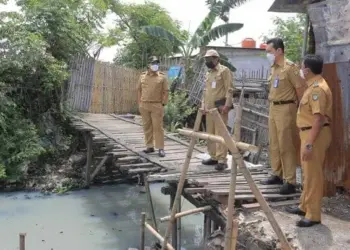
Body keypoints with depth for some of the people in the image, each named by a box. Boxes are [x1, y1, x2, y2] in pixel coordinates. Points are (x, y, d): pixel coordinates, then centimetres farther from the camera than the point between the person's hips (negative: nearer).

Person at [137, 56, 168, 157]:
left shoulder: (162, 77, 1)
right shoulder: (142, 76, 8)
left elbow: (166, 91, 1)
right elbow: (139, 90, 12)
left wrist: (163, 103, -5)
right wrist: (140, 103, 7)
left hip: (157, 106, -3)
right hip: (144, 105, 3)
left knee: (158, 127, -3)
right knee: (147, 127, 8)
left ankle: (160, 148, 0)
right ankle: (149, 146, 18)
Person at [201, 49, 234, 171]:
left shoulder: (224, 70, -4)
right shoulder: (208, 73, 21)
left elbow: (229, 89, -11)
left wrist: (227, 105, -18)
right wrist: (203, 104, 15)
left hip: (220, 107, -8)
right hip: (209, 108, 8)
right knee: (210, 133, 10)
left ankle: (222, 160, -8)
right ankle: (213, 157, 19)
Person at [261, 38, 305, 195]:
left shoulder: (290, 67, -14)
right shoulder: (273, 67, 11)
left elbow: (300, 87, -13)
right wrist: (273, 104, 16)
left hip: (285, 109, -9)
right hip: (273, 108, 9)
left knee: (286, 146, -6)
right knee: (274, 144, 14)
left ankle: (290, 182, 1)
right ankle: (277, 175, 27)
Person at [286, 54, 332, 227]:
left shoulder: (318, 88, -20)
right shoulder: (314, 85, 13)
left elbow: (319, 118, -25)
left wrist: (310, 144, -27)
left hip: (315, 135, -11)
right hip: (308, 133, 11)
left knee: (313, 175, -4)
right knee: (307, 173, 19)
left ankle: (313, 215, 5)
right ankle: (305, 206, 32)